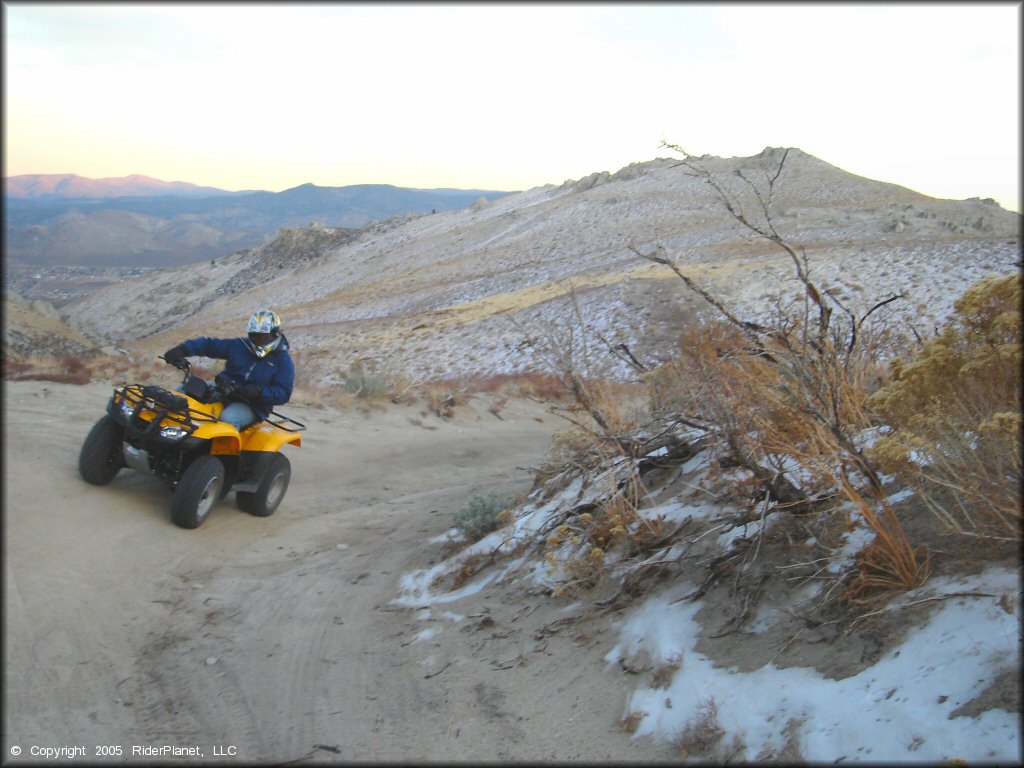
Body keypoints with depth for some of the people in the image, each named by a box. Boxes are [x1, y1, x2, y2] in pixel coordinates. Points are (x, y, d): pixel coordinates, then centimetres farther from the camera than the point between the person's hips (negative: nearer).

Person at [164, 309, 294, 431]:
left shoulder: (283, 361, -4)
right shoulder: (238, 346, 8)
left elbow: (283, 393, -12)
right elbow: (209, 344, 7)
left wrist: (259, 392, -29)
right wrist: (182, 349, -9)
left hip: (251, 406, -5)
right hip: (222, 391, 6)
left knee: (228, 418, -37)